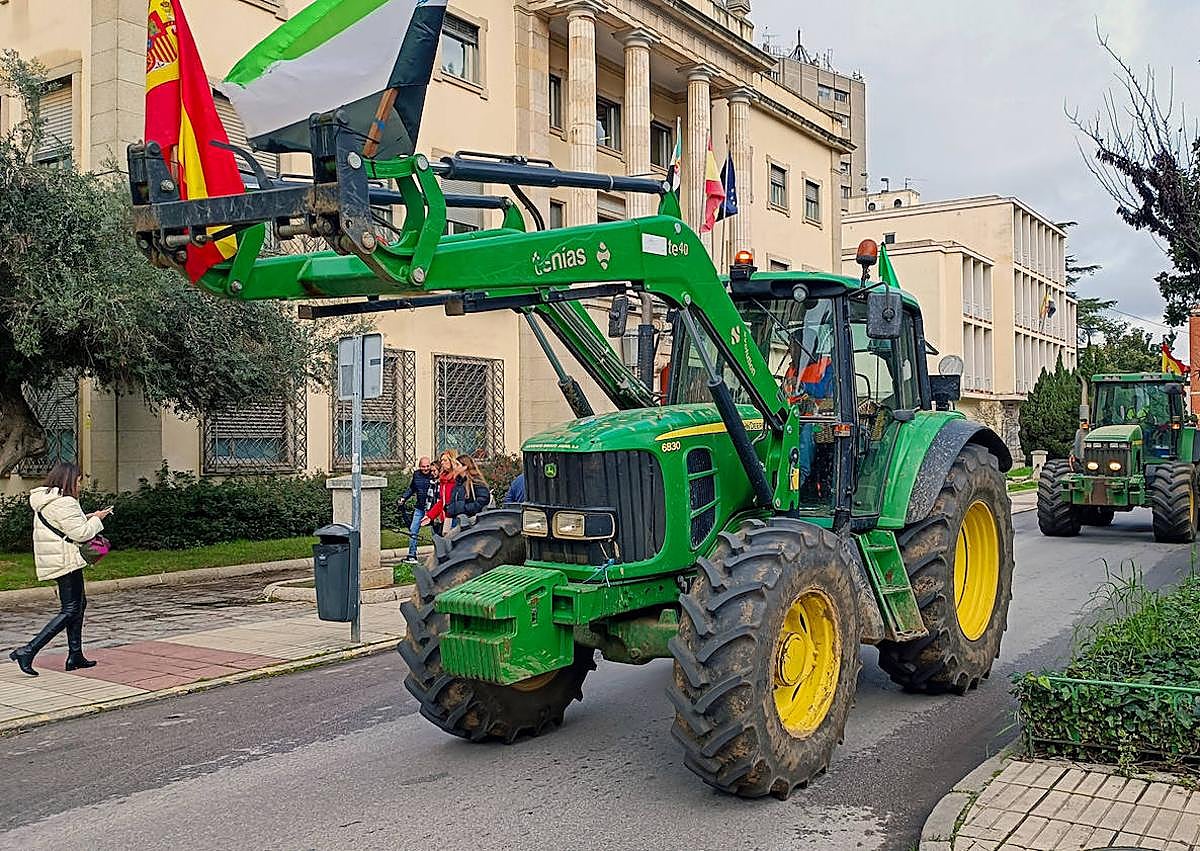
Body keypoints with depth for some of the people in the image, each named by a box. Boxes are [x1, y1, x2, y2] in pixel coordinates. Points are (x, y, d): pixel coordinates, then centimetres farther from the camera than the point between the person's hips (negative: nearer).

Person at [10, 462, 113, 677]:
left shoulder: (44, 501, 13)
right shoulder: (64, 503, -18)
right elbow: (80, 533, -20)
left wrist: (87, 518, 13)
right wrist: (96, 520, -4)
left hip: (52, 561, 11)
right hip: (66, 562, -11)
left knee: (79, 603, 18)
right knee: (70, 610, -6)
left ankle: (75, 655, 21)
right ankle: (28, 651, -13)